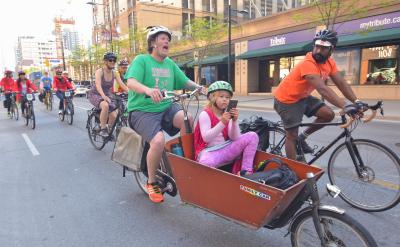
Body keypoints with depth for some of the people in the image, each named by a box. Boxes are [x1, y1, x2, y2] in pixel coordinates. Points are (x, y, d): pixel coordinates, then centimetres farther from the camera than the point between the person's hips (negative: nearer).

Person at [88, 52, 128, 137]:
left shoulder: (114, 73, -4)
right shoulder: (99, 71, -18)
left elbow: (122, 85, -13)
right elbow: (98, 85, -34)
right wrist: (104, 96, -52)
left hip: (107, 95, 5)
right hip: (95, 94, -4)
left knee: (114, 116, -14)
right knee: (105, 105, -37)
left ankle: (109, 131, 16)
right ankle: (103, 129, -21)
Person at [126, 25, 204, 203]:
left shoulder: (170, 64, 15)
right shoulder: (141, 60, -3)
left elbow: (186, 82, 13)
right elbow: (131, 82, -20)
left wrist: (198, 87, -9)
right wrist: (148, 90, -41)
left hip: (166, 108, 5)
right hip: (142, 111, -4)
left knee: (188, 118, -27)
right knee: (158, 141, -30)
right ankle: (151, 183, -3)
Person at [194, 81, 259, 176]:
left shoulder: (228, 115, 8)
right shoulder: (205, 114, -8)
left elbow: (235, 138, 1)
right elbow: (206, 138, -20)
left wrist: (234, 121, -14)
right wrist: (222, 123, -26)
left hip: (226, 150, 6)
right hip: (209, 151, -6)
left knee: (252, 136, -8)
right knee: (206, 162, -43)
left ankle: (246, 170, -5)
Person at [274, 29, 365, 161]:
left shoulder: (329, 62, -3)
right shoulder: (308, 64, -30)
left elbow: (341, 83, -4)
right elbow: (323, 89, -40)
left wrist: (357, 102, -16)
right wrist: (346, 107, -46)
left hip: (303, 97, 8)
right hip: (287, 99, -8)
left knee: (329, 114, -4)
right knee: (292, 136, -3)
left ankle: (302, 137, 14)